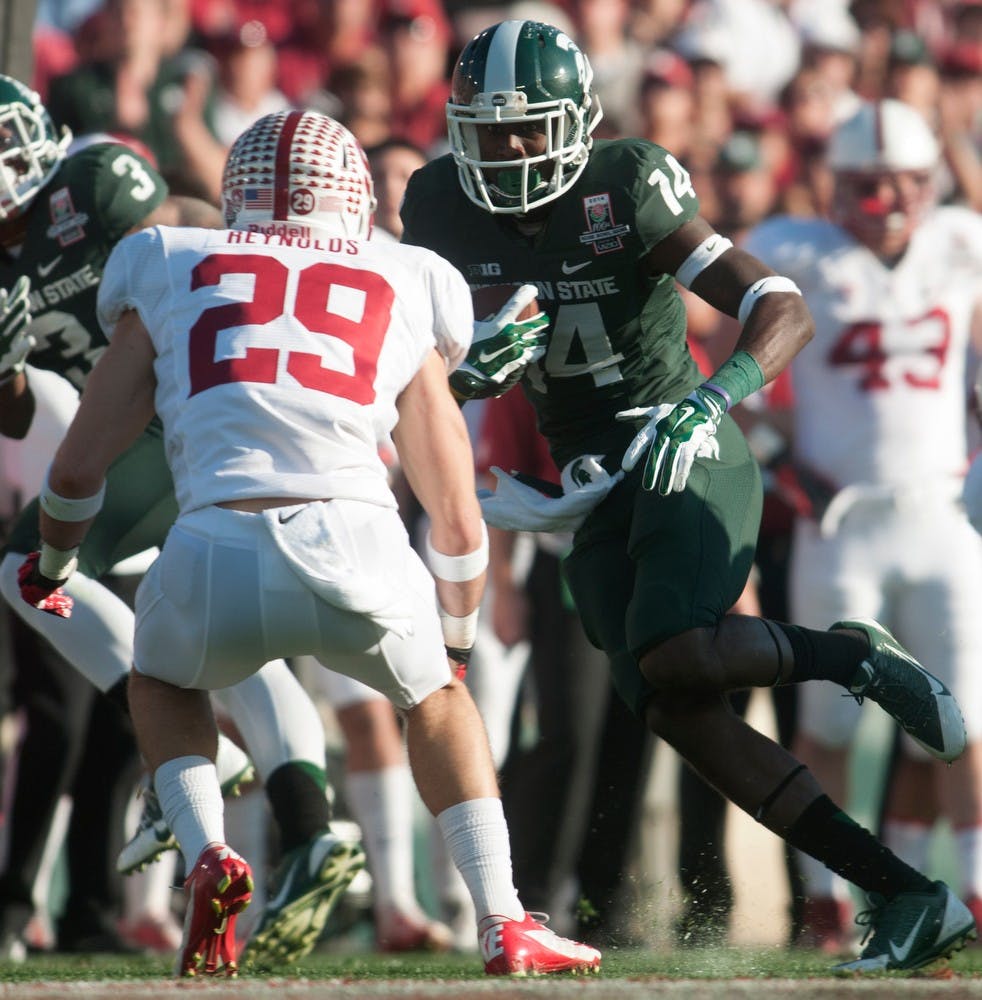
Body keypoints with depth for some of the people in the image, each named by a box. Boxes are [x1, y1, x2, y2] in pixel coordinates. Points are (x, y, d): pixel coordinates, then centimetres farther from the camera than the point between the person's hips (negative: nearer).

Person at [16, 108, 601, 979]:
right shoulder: (403, 300, 24)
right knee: (435, 699, 31)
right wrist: (456, 637, 47)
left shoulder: (174, 274, 24)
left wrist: (51, 564, 49)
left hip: (216, 553, 0)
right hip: (357, 545, 0)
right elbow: (459, 523, 29)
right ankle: (504, 925, 16)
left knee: (164, 680, 34)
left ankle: (206, 854, 9)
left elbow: (79, 467, 27)